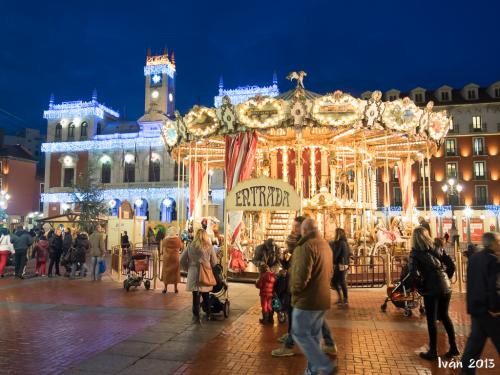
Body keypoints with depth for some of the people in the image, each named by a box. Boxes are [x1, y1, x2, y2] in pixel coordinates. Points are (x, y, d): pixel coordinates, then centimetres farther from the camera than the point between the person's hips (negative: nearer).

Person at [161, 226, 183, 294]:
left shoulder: (165, 240, -6)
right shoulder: (178, 240, -10)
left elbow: (162, 248, 7)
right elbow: (181, 247, 4)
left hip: (166, 257, 1)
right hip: (175, 258, -1)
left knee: (166, 271, 11)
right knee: (175, 272, 10)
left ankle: (165, 288, 13)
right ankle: (175, 288, 15)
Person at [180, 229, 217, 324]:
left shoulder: (190, 247, -1)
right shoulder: (209, 247, -3)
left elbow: (182, 261, 2)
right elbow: (214, 262, 4)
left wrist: (188, 269, 15)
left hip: (193, 274, -1)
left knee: (196, 296, 4)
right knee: (206, 295, 15)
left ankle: (196, 317, 7)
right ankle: (208, 315, 27)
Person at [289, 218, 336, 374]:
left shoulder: (307, 246, -19)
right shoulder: (326, 245, 13)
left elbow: (302, 274, -24)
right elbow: (330, 272, 22)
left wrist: (294, 290, -9)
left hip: (308, 299, -9)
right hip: (322, 298, 9)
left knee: (300, 334, 1)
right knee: (313, 335, 15)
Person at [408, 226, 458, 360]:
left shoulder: (415, 253, -7)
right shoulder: (438, 249, 7)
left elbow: (413, 272, -19)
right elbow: (451, 265, 7)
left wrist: (421, 286, -6)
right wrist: (445, 279, 15)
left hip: (431, 289, -5)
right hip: (446, 287, 5)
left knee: (431, 320, 6)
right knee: (444, 316, 21)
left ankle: (433, 352, 15)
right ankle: (453, 347, 25)